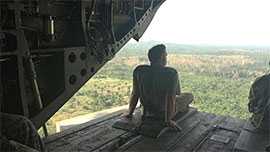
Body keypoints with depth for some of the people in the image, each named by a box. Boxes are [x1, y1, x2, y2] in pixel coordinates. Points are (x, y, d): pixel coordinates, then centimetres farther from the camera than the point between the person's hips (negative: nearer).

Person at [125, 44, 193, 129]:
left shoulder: (138, 71, -12)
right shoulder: (171, 73, -25)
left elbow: (134, 94, -7)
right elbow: (174, 95, -28)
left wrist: (130, 113, 4)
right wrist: (168, 120, -20)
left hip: (148, 112, 5)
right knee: (189, 96, 22)